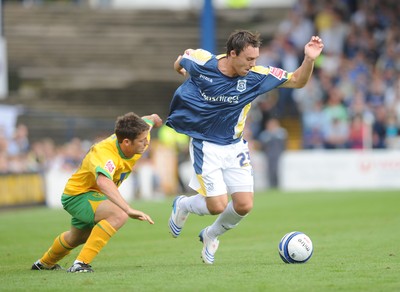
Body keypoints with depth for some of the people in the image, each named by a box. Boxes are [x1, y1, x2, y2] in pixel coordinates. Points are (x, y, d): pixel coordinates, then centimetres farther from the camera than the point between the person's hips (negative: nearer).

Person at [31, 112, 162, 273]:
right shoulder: (104, 154, -42)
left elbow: (151, 119, 4)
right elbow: (103, 182, -62)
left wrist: (154, 119, 29)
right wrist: (129, 210, -71)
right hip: (77, 195, -9)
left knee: (77, 238, 33)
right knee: (119, 215, -35)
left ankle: (45, 263, 63)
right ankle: (81, 263, -28)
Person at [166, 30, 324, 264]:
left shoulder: (256, 76, -13)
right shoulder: (201, 62, -17)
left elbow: (297, 81, -11)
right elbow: (181, 61, 7)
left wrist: (309, 59, -25)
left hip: (235, 146, 3)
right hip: (206, 145, -3)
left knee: (244, 205, -5)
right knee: (217, 206, -11)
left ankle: (211, 236, 26)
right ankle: (183, 205, 23)